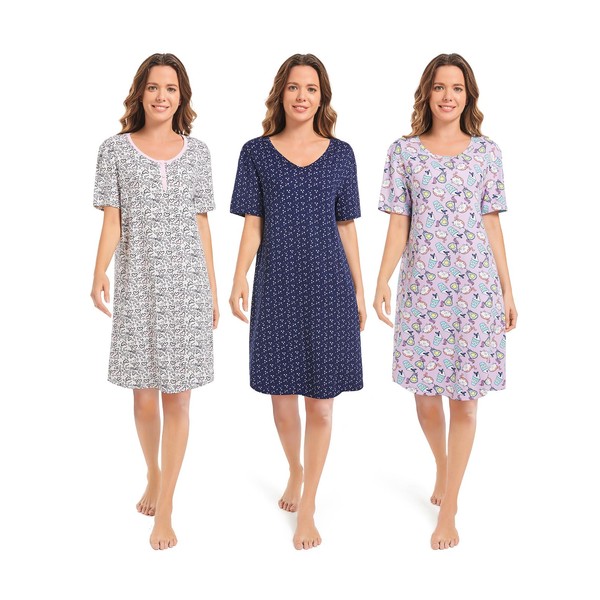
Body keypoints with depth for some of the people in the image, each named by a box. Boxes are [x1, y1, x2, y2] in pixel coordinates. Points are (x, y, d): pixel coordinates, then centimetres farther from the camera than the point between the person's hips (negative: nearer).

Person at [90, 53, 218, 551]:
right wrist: (100, 273, -18)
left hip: (186, 284, 0)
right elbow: (112, 221, -1)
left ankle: (164, 510, 8)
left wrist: (213, 290, 8)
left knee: (177, 396, -1)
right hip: (137, 285, 0)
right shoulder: (116, 149, 4)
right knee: (144, 395, 7)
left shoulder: (197, 152, 7)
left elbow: (202, 226, 9)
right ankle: (153, 475, 35)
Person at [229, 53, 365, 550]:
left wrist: (360, 291, 6)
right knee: (282, 398, 9)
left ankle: (307, 509, 15)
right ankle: (295, 471, 39)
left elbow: (346, 227, 8)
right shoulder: (257, 153, 4)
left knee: (321, 402, 2)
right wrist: (239, 280, -15)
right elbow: (252, 226, 1)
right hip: (277, 286, 0)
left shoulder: (340, 154, 6)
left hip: (329, 286, 0)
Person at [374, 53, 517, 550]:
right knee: (426, 395, 7)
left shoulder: (486, 152, 5)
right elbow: (398, 225, 1)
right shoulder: (404, 151, 4)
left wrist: (507, 289, 4)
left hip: (475, 285, 0)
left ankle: (449, 508, 14)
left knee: (464, 397, 2)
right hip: (422, 284, 0)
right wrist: (382, 281, -11)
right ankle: (443, 467, 39)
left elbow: (492, 224, 6)